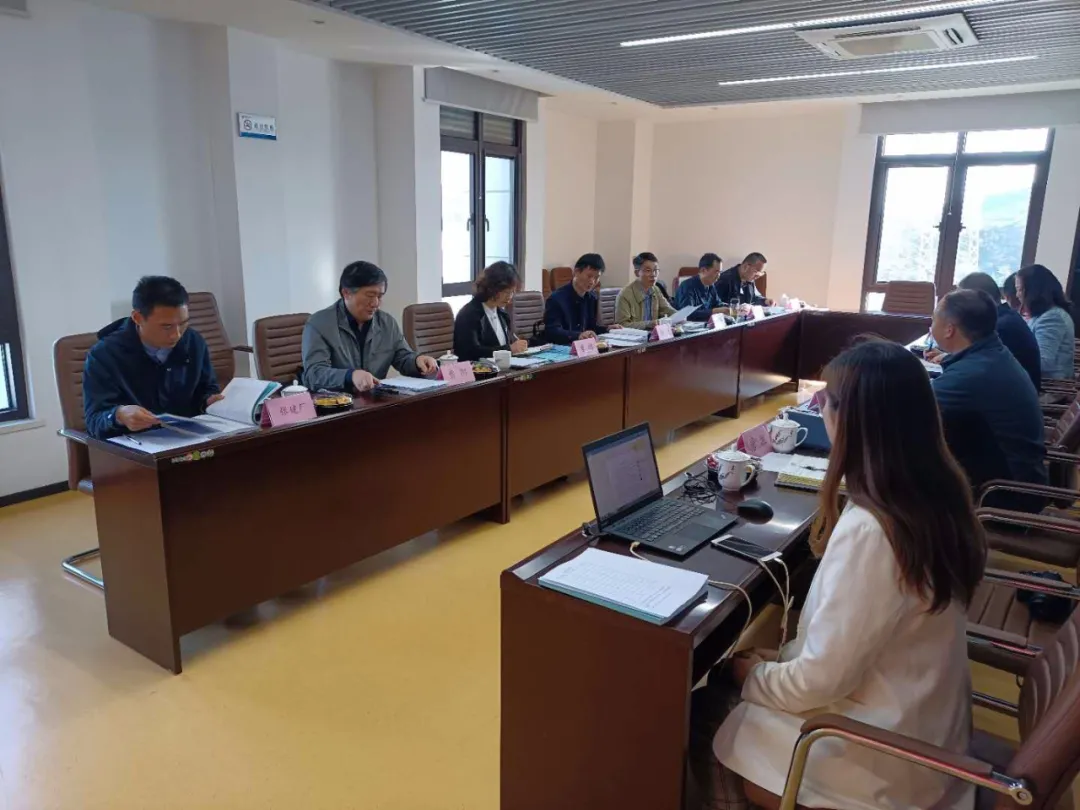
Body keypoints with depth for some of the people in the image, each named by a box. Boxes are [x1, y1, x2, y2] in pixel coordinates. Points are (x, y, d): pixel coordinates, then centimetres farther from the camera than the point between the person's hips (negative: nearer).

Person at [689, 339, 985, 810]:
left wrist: (752, 675, -8)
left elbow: (821, 681, -25)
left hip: (887, 756, -8)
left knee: (703, 717, 8)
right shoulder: (938, 492, -7)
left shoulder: (867, 529, -35)